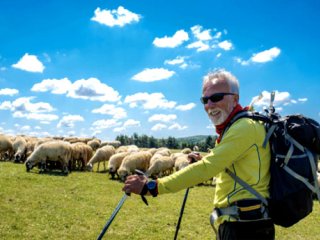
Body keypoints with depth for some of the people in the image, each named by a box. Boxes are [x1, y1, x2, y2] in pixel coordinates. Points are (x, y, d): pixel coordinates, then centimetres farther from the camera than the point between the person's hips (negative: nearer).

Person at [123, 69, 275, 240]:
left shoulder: (245, 126, -17)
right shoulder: (233, 128, 15)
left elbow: (206, 168, -25)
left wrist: (151, 187, -25)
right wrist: (204, 161, 10)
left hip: (246, 226, -10)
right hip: (235, 223, 10)